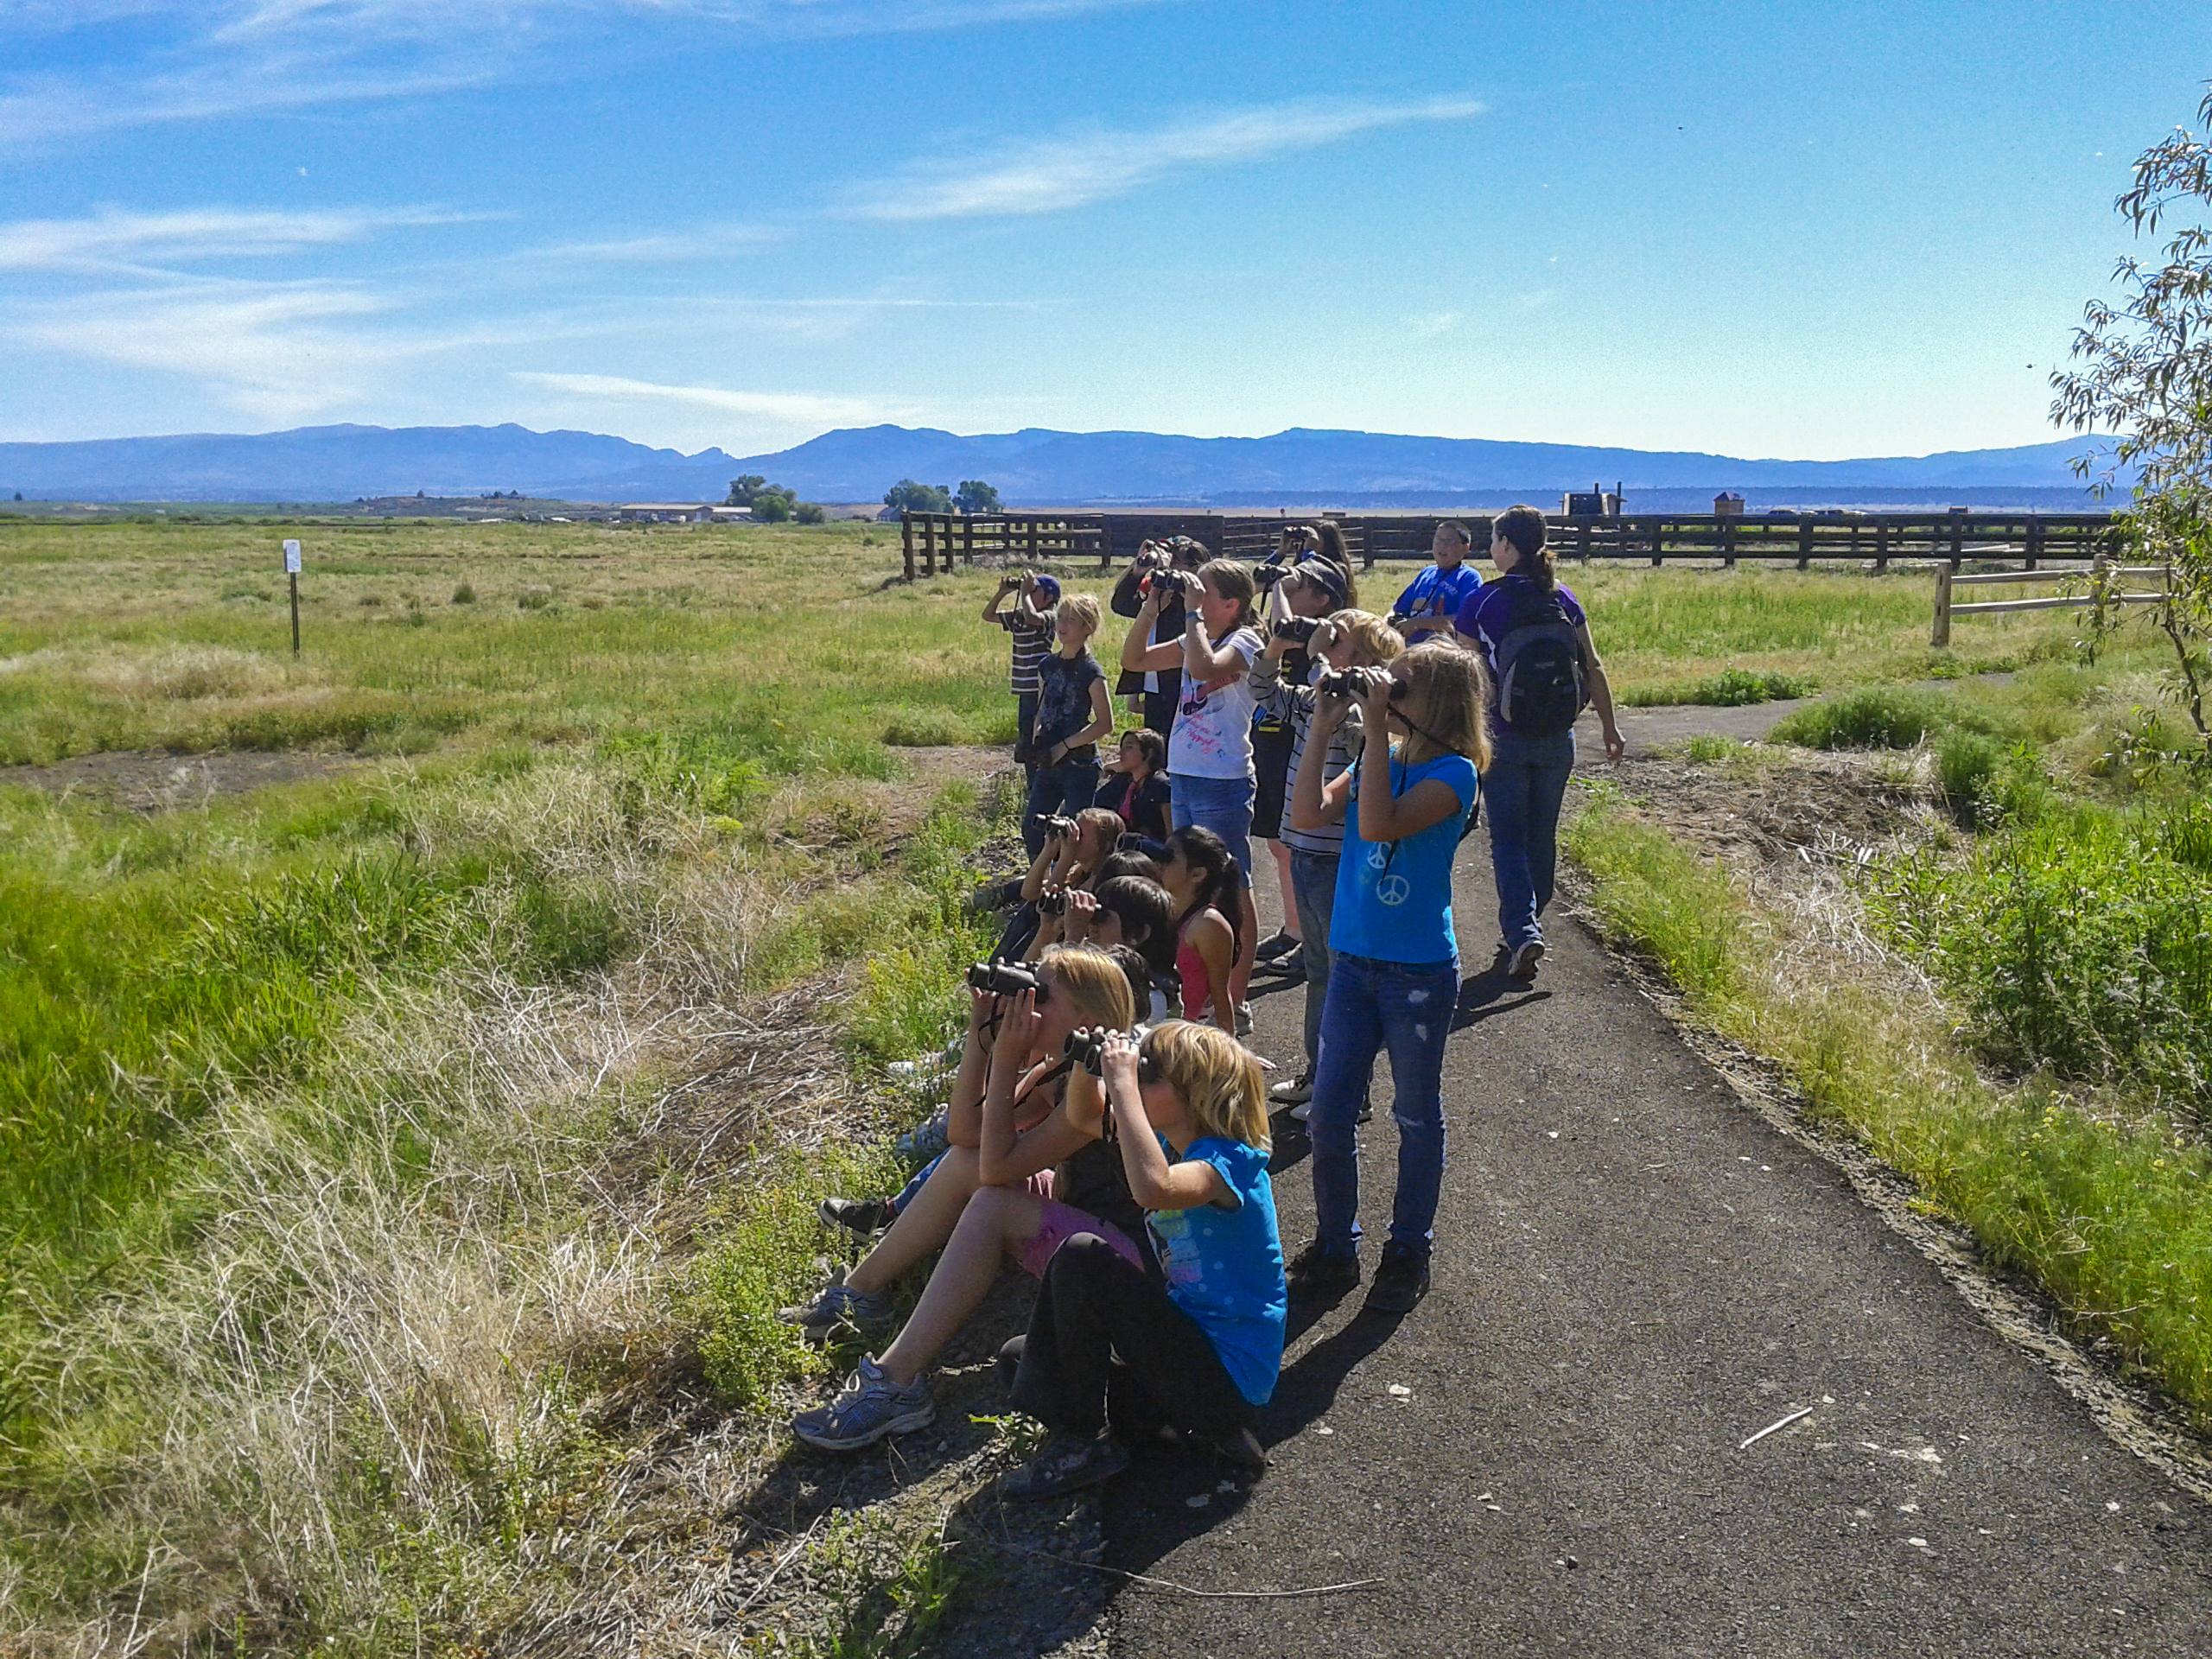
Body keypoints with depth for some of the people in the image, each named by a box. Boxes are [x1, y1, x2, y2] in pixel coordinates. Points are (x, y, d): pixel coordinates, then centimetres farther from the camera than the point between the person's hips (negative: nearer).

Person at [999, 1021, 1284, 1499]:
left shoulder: (1228, 1159, -19)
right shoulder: (1172, 1146, 7)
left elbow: (1153, 1188, -42)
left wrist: (1122, 1083, -32)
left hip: (1228, 1376, -10)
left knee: (1082, 1257, -21)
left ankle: (1080, 1441, -8)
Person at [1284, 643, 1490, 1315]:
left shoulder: (1452, 772, -13)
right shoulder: (1376, 762, 5)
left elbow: (1379, 826, -29)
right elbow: (1308, 815, -5)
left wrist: (1375, 731, -26)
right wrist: (1321, 734, -8)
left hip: (1419, 971, -6)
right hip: (1354, 962, 6)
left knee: (1416, 1117, 11)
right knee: (1329, 1113, 9)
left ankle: (1408, 1252, 28)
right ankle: (1334, 1247, 25)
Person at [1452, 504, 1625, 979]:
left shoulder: (1482, 601, -8)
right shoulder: (1563, 600, 2)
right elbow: (1592, 668, 3)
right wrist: (1610, 727, 12)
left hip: (1504, 740, -3)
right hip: (1557, 741, 4)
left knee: (1508, 838, 3)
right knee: (1542, 837, 14)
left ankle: (1523, 931, -14)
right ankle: (1521, 930, 25)